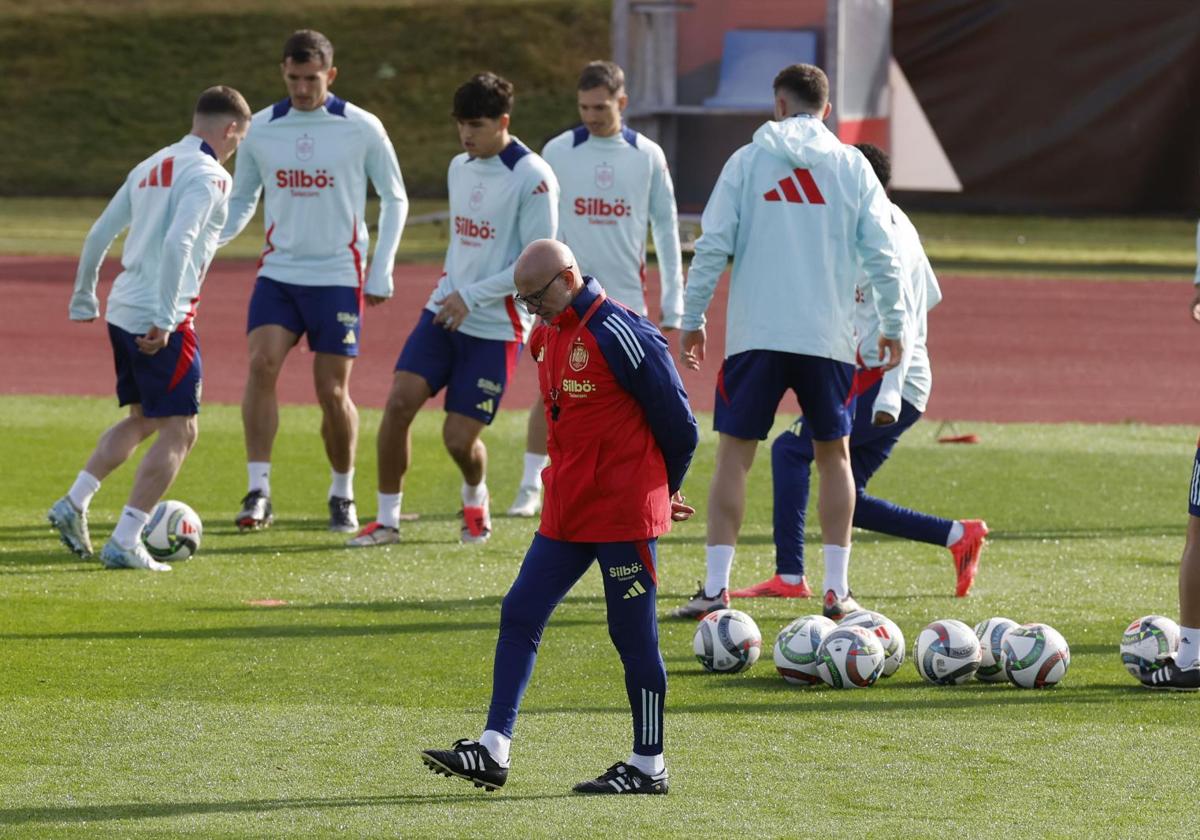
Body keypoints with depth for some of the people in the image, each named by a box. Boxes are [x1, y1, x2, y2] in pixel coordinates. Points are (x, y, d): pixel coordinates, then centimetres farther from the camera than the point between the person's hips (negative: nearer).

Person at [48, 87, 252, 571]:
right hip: (161, 322, -9)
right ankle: (124, 543, -8)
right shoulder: (208, 176, -10)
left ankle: (74, 503, 15)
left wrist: (83, 300, 26)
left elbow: (99, 234, 17)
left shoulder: (151, 167, 15)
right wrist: (164, 320, -24)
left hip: (121, 313, 9)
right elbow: (177, 244, -23)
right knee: (179, 431, -2)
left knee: (143, 420, 24)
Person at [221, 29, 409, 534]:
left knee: (332, 392, -1)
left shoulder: (361, 129, -4)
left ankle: (343, 495, 21)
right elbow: (241, 200, 12)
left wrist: (381, 273, -1)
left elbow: (394, 199, 4)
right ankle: (258, 491, -18)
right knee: (261, 363, -19)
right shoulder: (262, 129, 3)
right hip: (278, 273, 2)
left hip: (338, 277, -2)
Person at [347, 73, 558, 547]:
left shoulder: (533, 178, -14)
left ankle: (475, 502, 29)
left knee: (459, 437, -6)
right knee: (400, 400, -12)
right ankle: (387, 519, -1)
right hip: (445, 311, 6)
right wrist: (450, 289, 15)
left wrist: (472, 296, -17)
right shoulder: (460, 167, 10)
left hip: (496, 326, -6)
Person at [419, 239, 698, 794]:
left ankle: (648, 767, 10)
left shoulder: (622, 336, -16)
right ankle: (493, 752, 2)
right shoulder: (548, 336, 10)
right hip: (566, 513, 8)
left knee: (633, 636, 0)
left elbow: (679, 425, -10)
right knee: (519, 616, 2)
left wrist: (663, 491, 7)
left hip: (624, 514, -8)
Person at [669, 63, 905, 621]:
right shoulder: (852, 167, 4)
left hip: (756, 335, -1)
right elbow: (881, 254, 2)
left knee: (733, 455, 4)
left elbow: (712, 246, -2)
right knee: (834, 456, 13)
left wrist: (692, 319, 5)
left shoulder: (748, 162, 2)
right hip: (829, 338, 1)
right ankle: (837, 590, 9)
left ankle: (716, 587, -4)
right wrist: (892, 326, 10)